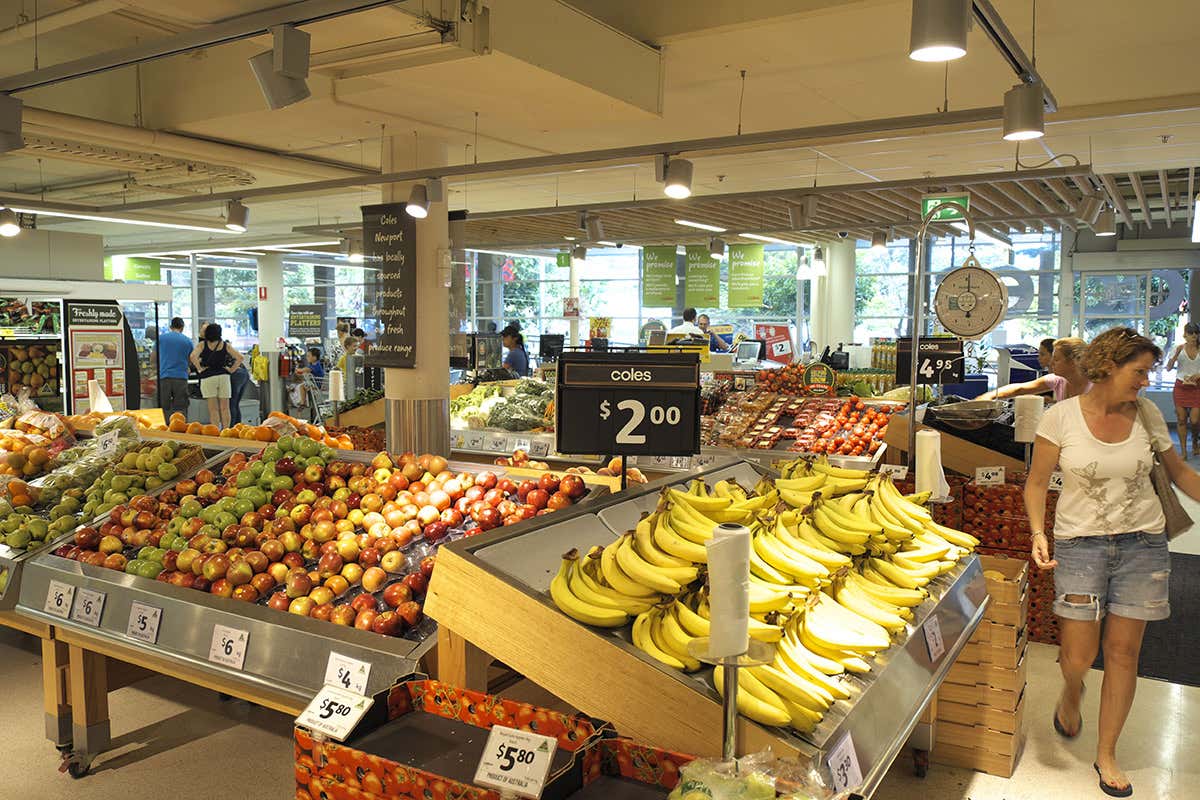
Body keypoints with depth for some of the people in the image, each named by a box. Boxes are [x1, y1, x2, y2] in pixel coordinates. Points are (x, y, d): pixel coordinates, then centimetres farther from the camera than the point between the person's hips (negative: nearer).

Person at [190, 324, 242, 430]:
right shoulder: (225, 345, 5)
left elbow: (193, 356, -15)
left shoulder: (202, 344, 1)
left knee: (213, 409, 0)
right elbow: (239, 358, -1)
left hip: (208, 378, -1)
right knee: (224, 408, 5)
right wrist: (231, 369, 6)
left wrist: (199, 369, -5)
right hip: (224, 376, 1)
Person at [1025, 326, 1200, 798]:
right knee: (1078, 654, -4)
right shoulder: (1061, 417, -8)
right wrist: (1038, 534, -16)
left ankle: (1106, 754, 23)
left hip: (1142, 542, 3)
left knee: (1123, 652, 5)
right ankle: (1071, 693, 35)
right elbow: (1036, 482, -3)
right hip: (1080, 542, -2)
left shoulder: (1147, 415, 1)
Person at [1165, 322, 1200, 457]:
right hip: (1181, 386, 0)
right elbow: (1169, 368, -5)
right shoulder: (1179, 349, 0)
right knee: (1181, 419, 1)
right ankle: (1183, 451, 9)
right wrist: (1176, 354, -18)